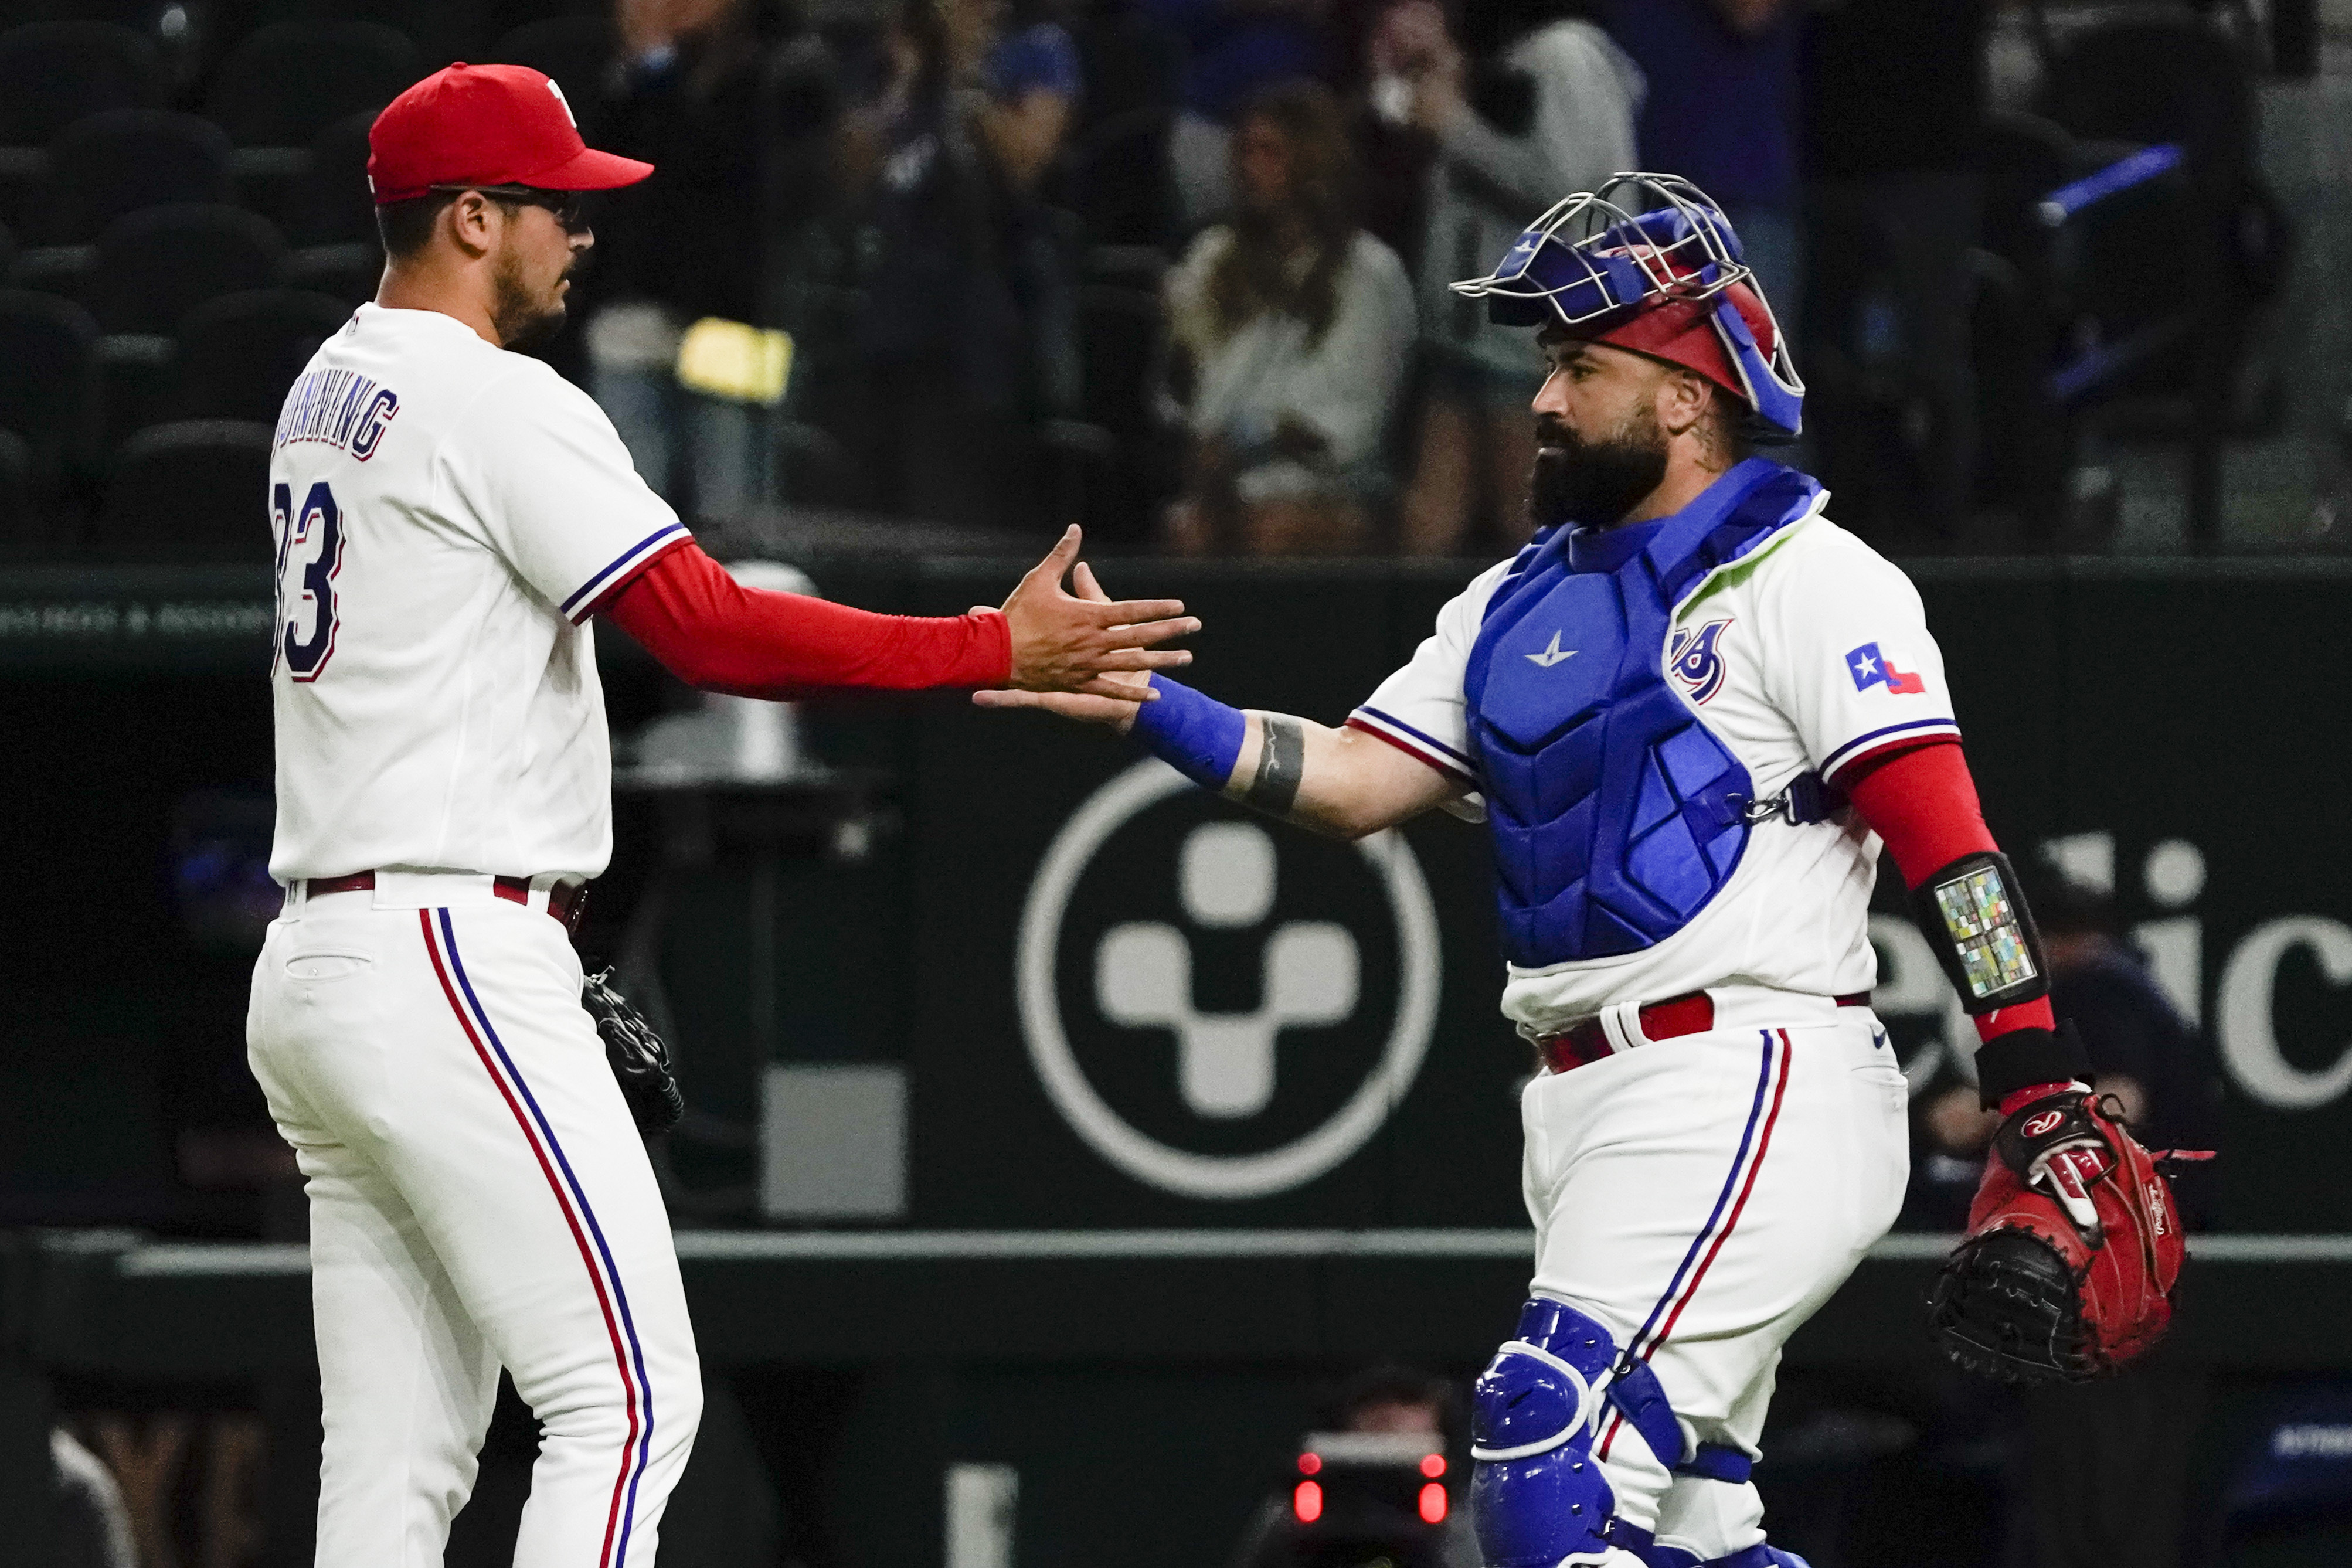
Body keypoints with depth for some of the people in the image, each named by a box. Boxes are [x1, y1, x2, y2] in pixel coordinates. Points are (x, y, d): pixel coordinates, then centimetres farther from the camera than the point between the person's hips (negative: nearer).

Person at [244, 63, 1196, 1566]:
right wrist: (995, 651, -16)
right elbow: (712, 628, -19)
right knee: (627, 1397, -10)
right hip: (448, 969, -10)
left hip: (316, 972, 10)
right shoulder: (498, 404, -11)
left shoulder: (329, 396, 19)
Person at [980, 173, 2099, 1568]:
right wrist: (1138, 702, 1)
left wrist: (2045, 1094, -19)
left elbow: (1948, 843, -11)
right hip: (1588, 1116, 9)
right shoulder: (1524, 602, 21)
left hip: (1753, 1091, -9)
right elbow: (1350, 782, 15)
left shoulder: (1805, 578, -4)